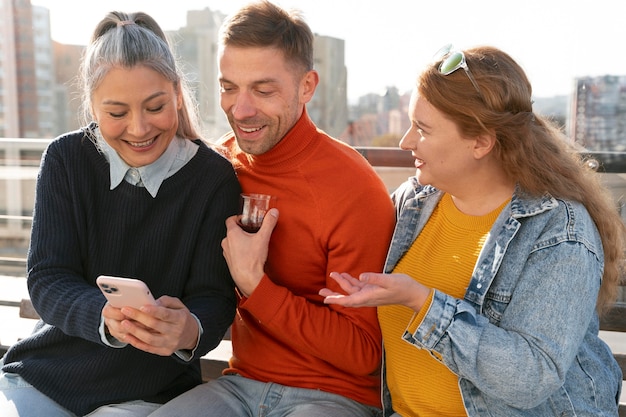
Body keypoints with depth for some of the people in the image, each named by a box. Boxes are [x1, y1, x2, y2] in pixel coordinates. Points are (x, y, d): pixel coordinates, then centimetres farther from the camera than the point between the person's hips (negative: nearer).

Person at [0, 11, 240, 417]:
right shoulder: (65, 159, -5)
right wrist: (106, 317, -31)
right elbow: (47, 279, -9)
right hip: (43, 374, 2)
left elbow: (214, 296, -11)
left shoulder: (214, 178, -12)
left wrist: (190, 331, -36)